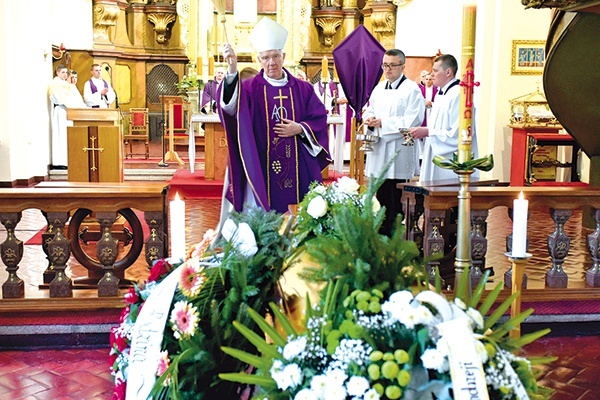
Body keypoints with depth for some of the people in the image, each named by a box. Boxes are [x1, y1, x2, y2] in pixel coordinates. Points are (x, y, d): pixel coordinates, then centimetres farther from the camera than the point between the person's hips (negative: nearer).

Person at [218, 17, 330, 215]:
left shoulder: (302, 88, 8)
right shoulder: (251, 87, 0)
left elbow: (319, 118, 9)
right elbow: (232, 104, -21)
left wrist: (300, 129, -10)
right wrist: (232, 70, -36)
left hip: (296, 167, 2)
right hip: (261, 168, -2)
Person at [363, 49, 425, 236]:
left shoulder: (412, 89, -7)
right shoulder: (379, 88, 16)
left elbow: (412, 120, -16)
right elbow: (370, 110, 22)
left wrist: (383, 122, -16)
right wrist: (369, 119, -3)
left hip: (398, 153, -7)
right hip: (379, 150, 7)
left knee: (395, 199, -4)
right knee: (380, 194, 12)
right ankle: (381, 232, 21)